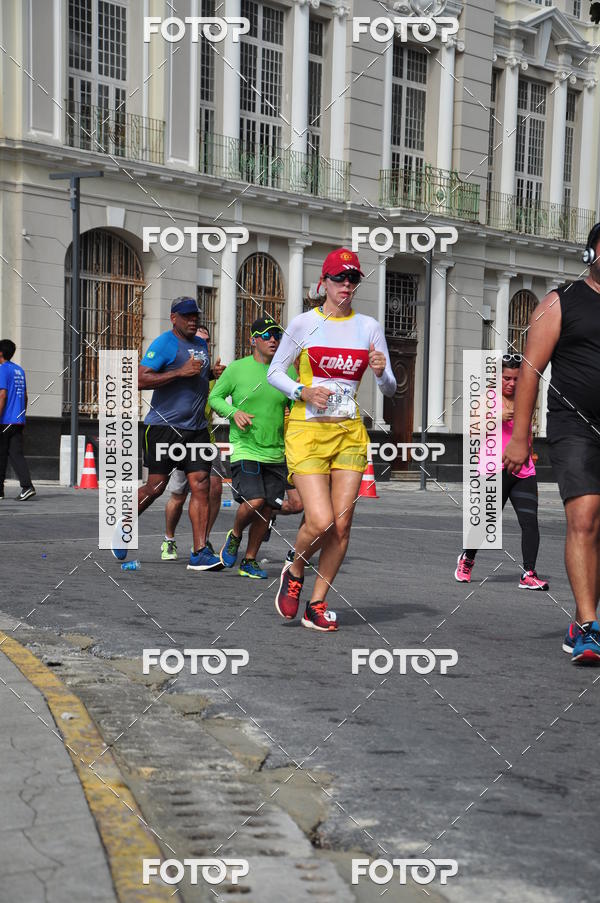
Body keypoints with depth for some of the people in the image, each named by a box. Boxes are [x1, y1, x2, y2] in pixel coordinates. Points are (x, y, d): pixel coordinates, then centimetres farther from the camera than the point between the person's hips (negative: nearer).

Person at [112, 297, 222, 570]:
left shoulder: (201, 345, 18)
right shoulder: (164, 343, -7)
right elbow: (140, 379, -18)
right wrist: (180, 372, -21)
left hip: (196, 429, 6)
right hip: (164, 427, -6)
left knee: (200, 486, -5)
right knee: (156, 487, 0)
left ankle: (199, 553, -5)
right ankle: (124, 526, 26)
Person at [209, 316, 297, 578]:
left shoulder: (287, 372, 6)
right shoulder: (237, 368, -3)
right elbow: (214, 397, 4)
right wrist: (234, 412, -15)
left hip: (276, 454, 4)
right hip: (244, 450, -4)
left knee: (267, 508, 5)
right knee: (254, 502, -20)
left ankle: (249, 561, 22)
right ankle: (234, 536, 13)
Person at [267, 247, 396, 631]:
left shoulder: (369, 326, 7)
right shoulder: (304, 323, -1)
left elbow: (390, 388, 9)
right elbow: (274, 372, 6)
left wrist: (381, 373, -13)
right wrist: (303, 391, -11)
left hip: (350, 432, 3)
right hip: (308, 429, -3)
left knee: (342, 524, -1)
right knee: (321, 522, -14)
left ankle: (317, 605, 13)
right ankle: (294, 571, 18)